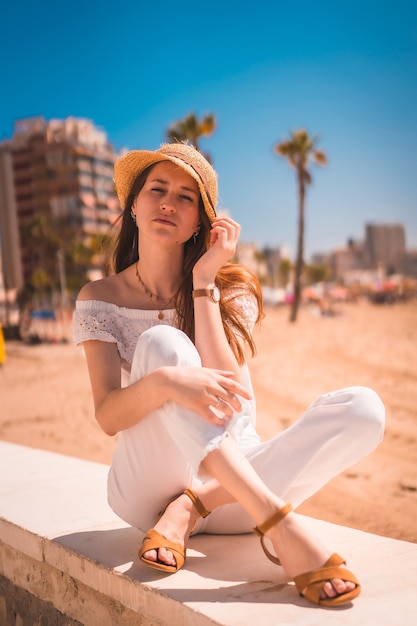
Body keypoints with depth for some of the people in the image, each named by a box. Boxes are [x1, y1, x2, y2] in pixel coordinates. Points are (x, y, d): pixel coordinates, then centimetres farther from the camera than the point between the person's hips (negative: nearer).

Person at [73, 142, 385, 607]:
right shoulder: (100, 300, -1)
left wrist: (203, 283, -14)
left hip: (238, 482, 2)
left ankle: (191, 508, -22)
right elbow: (107, 417, -13)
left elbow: (230, 398, -15)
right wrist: (164, 382, -36)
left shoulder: (231, 290, 1)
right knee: (161, 341, -28)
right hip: (148, 487, -2)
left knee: (362, 408, -20)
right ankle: (280, 523, -35)